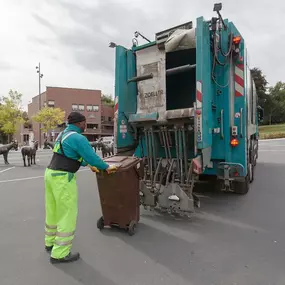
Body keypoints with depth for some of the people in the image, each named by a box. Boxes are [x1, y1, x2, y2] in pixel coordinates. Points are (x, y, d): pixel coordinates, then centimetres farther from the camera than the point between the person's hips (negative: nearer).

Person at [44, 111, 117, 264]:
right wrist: (107, 167, 2)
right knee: (67, 214, 0)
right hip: (63, 178, -10)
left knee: (53, 211, 22)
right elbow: (92, 156, -14)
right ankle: (60, 254, 10)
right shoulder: (78, 138, -15)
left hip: (51, 174, 10)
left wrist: (89, 165, 31)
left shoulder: (63, 134, 15)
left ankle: (51, 242, 39)